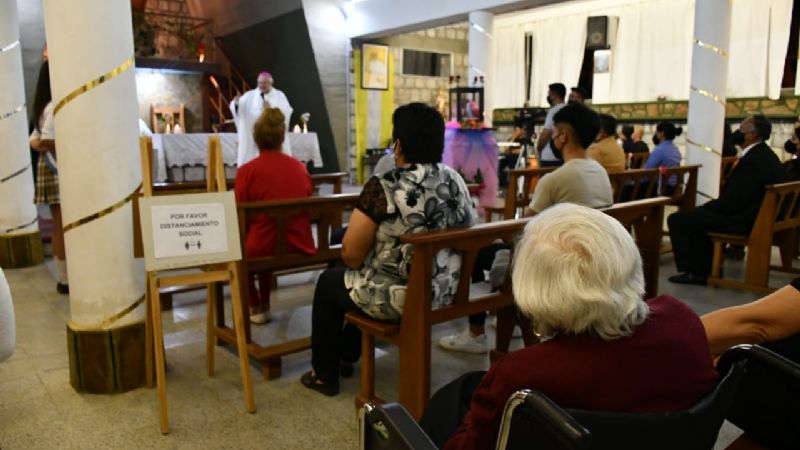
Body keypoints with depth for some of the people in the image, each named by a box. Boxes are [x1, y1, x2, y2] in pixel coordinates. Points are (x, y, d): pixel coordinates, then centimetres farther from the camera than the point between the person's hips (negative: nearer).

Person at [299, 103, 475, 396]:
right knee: (358, 274, 33)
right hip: (444, 292, 7)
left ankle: (325, 375, 35)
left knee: (329, 282, 22)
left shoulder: (383, 188, -20)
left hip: (396, 297, -7)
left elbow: (351, 255, -16)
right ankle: (346, 355, 48)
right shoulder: (456, 181, -1)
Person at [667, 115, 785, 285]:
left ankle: (692, 271, 4)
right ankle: (706, 268, 24)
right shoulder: (764, 154, 9)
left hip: (741, 220, -11)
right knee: (697, 215, 28)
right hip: (748, 215, 11)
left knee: (676, 220, -7)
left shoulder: (754, 160, -25)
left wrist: (704, 207, -7)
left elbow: (730, 203, -24)